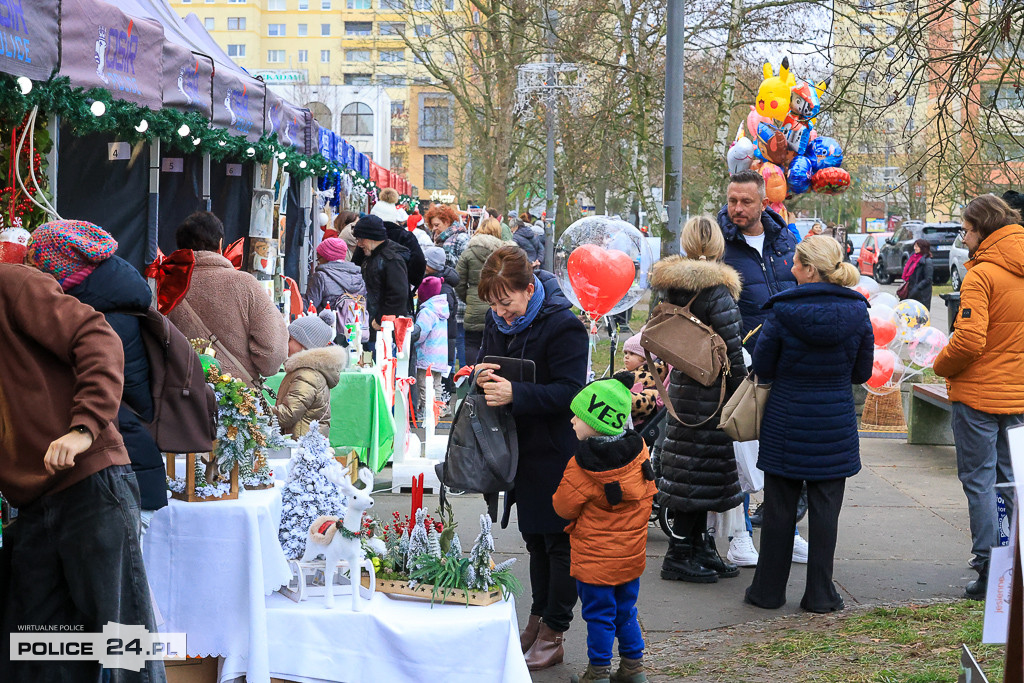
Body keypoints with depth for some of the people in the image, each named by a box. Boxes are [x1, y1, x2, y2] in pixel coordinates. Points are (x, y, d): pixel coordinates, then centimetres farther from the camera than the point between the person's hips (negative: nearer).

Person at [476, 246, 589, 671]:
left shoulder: (563, 325, -18)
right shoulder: (498, 321, 5)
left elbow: (570, 391, -22)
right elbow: (487, 364, 17)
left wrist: (515, 394, -33)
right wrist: (482, 377, -8)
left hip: (555, 452, -8)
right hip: (520, 448, 8)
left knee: (559, 540, 2)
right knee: (535, 538, 17)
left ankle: (552, 635, 10)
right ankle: (538, 620, 29)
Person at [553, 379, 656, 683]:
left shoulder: (581, 468, -23)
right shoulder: (639, 453, -7)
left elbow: (563, 507, -10)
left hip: (595, 560, -6)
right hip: (631, 555, 6)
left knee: (599, 615, 6)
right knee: (626, 611, 19)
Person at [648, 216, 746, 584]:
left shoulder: (674, 285, 5)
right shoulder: (716, 291, -17)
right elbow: (732, 348, -15)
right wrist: (740, 391, -7)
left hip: (682, 384, 8)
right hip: (710, 390, -8)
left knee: (694, 470, 15)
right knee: (701, 468, 0)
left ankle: (699, 547, 24)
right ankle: (679, 555, 5)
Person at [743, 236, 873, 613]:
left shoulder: (783, 312, -12)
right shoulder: (856, 312, -4)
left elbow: (762, 367, -4)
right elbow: (863, 372, 4)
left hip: (786, 421, -1)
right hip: (835, 423, 2)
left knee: (779, 508, 9)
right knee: (825, 508, 8)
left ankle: (768, 589, 18)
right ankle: (820, 594, 13)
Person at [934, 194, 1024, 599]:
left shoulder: (981, 274, -16)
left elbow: (969, 340, -23)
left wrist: (942, 366, -5)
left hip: (979, 394, -7)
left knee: (979, 481, 2)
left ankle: (989, 570, 4)